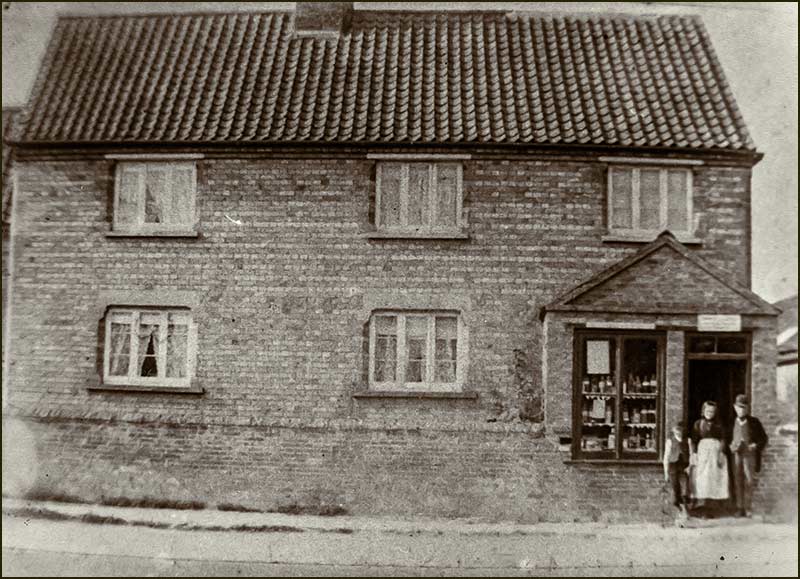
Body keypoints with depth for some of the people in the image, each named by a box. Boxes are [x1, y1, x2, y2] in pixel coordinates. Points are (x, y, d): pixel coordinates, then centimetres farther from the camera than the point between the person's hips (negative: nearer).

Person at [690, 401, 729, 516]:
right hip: (702, 451, -1)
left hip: (716, 452, 1)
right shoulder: (698, 423, 5)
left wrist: (721, 454, -8)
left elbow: (722, 440, 3)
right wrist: (694, 454, -5)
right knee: (702, 480, -4)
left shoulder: (718, 425, 7)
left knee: (714, 479, -1)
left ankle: (708, 507, 3)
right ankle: (705, 507, 0)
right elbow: (694, 441, 3)